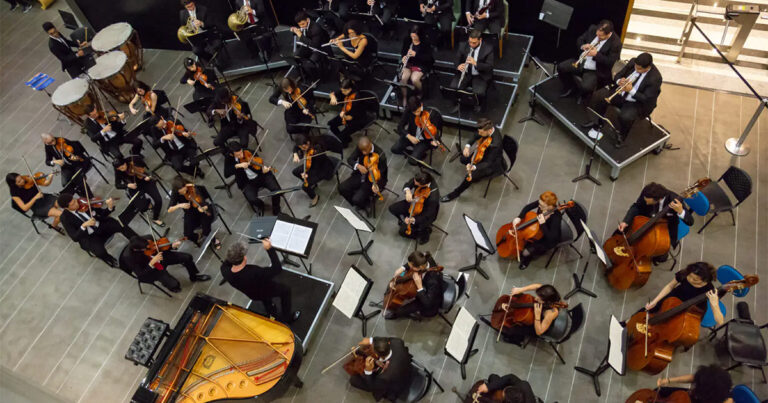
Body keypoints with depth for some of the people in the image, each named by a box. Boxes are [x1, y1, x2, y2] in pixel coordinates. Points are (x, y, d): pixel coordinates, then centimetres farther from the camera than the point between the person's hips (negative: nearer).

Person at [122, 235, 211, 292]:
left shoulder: (148, 238, -20)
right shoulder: (128, 256, -32)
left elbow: (160, 246, -2)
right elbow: (140, 275, -27)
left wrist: (172, 245, -22)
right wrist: (152, 262, -39)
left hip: (159, 256, 5)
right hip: (149, 270, -5)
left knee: (187, 257, -1)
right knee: (174, 284, -21)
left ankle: (194, 277, 27)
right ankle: (173, 288, 19)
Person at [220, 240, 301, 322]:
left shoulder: (225, 272, -29)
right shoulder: (254, 273, -47)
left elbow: (225, 264, -3)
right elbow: (278, 268, -40)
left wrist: (233, 252, -14)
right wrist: (270, 249, -39)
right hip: (266, 293, -6)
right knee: (285, 289, 22)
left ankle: (271, 313, 55)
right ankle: (287, 317, 40)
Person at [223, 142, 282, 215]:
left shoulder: (251, 152, -12)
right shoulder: (229, 158, -10)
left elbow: (259, 167, -11)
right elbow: (226, 174, -20)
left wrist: (264, 171, -35)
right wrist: (237, 166, -33)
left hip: (261, 176, 0)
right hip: (247, 182, 0)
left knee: (276, 189, -21)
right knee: (252, 200, -27)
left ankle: (276, 211, 6)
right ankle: (260, 205, 12)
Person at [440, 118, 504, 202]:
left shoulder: (495, 143, -40)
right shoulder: (488, 128, -17)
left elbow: (488, 163, -32)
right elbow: (476, 137, 2)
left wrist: (474, 167, -47)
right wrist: (468, 146, -16)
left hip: (493, 164, -8)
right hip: (485, 155, 8)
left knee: (470, 176, -17)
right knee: (463, 159, 8)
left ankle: (455, 193, 7)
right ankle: (476, 175, 28)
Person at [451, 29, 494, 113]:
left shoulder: (488, 49, -12)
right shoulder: (463, 46, -2)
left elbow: (490, 67, -15)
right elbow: (456, 60, 6)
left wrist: (475, 63, -31)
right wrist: (458, 66, -21)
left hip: (480, 75, -3)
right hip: (465, 73, 3)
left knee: (479, 92, -30)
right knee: (453, 87, -23)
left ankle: (477, 104, 8)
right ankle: (458, 103, 8)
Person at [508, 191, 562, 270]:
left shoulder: (556, 217, -40)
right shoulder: (542, 203, -24)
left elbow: (551, 238, -39)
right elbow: (528, 207, -8)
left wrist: (542, 223, -48)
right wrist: (519, 217, -24)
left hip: (547, 240, -7)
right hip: (538, 229, 7)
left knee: (526, 253, -16)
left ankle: (526, 260, 21)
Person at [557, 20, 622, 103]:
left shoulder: (616, 43, -18)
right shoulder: (592, 29, -3)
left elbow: (610, 62, -17)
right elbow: (579, 40, 10)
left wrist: (596, 54, -27)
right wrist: (583, 46, -14)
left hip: (595, 71, -5)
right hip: (580, 62, 6)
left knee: (586, 87, -29)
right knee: (561, 67, -13)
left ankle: (582, 94, 13)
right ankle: (570, 87, 15)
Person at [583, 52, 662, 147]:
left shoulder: (655, 78, -24)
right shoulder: (633, 62, -9)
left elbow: (647, 99, -21)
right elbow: (617, 76, 3)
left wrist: (631, 90, -32)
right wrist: (619, 81, -21)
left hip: (637, 103, -6)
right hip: (621, 93, 6)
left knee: (625, 117, -35)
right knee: (598, 95, -11)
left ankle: (621, 137, -5)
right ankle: (595, 120, 11)